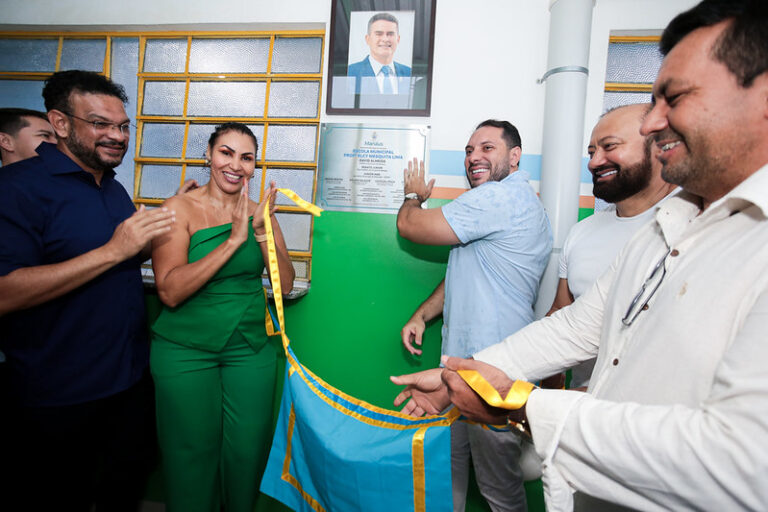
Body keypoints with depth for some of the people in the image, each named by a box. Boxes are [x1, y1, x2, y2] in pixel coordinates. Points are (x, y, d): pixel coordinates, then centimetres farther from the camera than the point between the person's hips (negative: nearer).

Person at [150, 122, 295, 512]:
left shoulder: (259, 213, 3)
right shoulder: (180, 208, -8)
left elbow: (286, 285, -2)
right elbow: (170, 291, -19)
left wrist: (262, 231, -16)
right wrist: (234, 239, -24)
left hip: (250, 349, 3)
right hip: (185, 351, -3)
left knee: (247, 453, 13)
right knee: (192, 457, 11)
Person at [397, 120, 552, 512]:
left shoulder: (501, 196, -18)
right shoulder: (504, 201, 18)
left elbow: (408, 225, -14)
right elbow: (463, 275, 21)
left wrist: (414, 195, 9)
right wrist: (421, 316, 12)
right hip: (464, 360, 10)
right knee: (450, 462, 20)